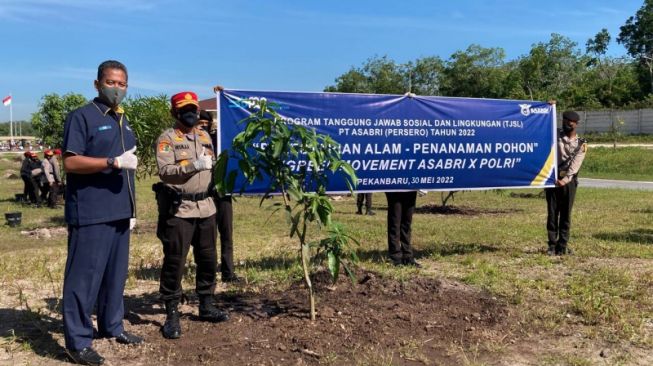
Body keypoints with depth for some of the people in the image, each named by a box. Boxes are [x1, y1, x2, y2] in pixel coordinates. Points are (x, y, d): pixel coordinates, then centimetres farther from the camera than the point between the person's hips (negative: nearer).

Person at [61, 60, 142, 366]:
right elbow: (70, 162, -15)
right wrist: (115, 162, -22)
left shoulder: (123, 121, 18)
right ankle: (78, 341, 3)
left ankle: (112, 326, 27)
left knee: (116, 274, 14)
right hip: (90, 215, -8)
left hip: (119, 213, 8)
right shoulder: (82, 117, -6)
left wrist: (131, 207, 18)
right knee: (85, 276, -4)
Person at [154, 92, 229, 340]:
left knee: (208, 259, 13)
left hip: (205, 207, 6)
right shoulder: (167, 138, -5)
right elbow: (165, 171, -17)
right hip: (178, 209, -6)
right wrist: (194, 164, -24)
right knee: (174, 262, -2)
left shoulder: (205, 136, 15)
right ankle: (172, 315, 6)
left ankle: (206, 306, 27)